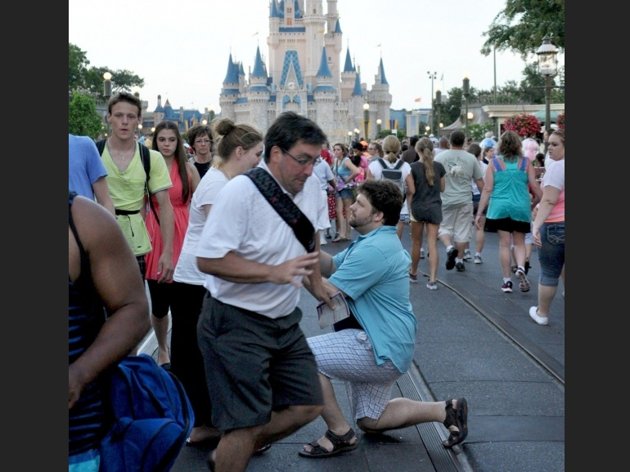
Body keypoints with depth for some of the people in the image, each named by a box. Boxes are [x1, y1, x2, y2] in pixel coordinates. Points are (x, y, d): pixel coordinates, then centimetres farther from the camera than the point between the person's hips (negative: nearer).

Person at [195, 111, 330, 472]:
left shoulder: (311, 186, 1)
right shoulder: (241, 192, -21)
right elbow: (208, 259, -24)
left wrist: (316, 283, 23)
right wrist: (275, 272, -29)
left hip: (284, 321, 8)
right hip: (237, 324, -8)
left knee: (309, 406, 12)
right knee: (248, 423, -6)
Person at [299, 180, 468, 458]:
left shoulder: (374, 249, -23)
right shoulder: (375, 240, 11)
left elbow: (326, 290, -24)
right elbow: (330, 266, 11)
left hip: (383, 349, -11)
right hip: (382, 344, 11)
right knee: (370, 422, 21)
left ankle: (340, 434, -5)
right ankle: (445, 410, 24)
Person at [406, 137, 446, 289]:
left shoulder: (413, 167, -8)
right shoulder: (439, 166, 0)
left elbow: (411, 191, -10)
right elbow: (442, 188, 8)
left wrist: (409, 207, 1)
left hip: (418, 207, -1)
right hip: (434, 207, 1)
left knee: (416, 242, 14)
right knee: (433, 244, -1)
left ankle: (413, 273, 31)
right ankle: (432, 279, -8)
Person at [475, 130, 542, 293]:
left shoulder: (494, 163, -1)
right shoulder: (525, 162, 0)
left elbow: (487, 189, -3)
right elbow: (535, 187, 0)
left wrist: (479, 213, 1)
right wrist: (534, 203, 20)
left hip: (500, 208, 0)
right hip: (521, 208, 0)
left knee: (504, 243, 7)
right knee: (519, 242, 14)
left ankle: (507, 281, 10)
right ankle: (521, 268, -12)